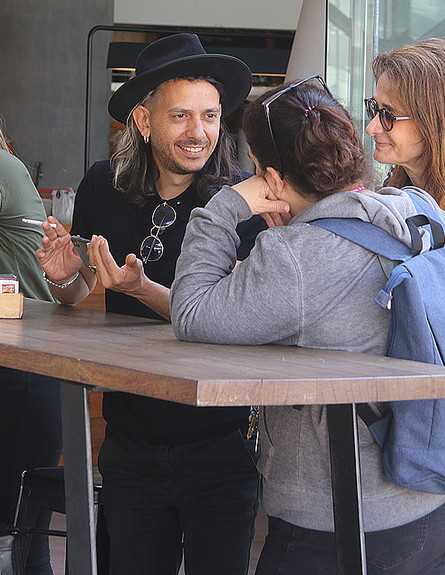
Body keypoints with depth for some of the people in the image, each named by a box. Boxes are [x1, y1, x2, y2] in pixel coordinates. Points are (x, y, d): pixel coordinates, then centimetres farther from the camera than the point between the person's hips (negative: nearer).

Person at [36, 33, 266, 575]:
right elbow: (77, 296, 12)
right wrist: (65, 278, -11)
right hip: (132, 443, 3)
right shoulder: (103, 187, -1)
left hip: (220, 444, -3)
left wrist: (142, 289, -30)